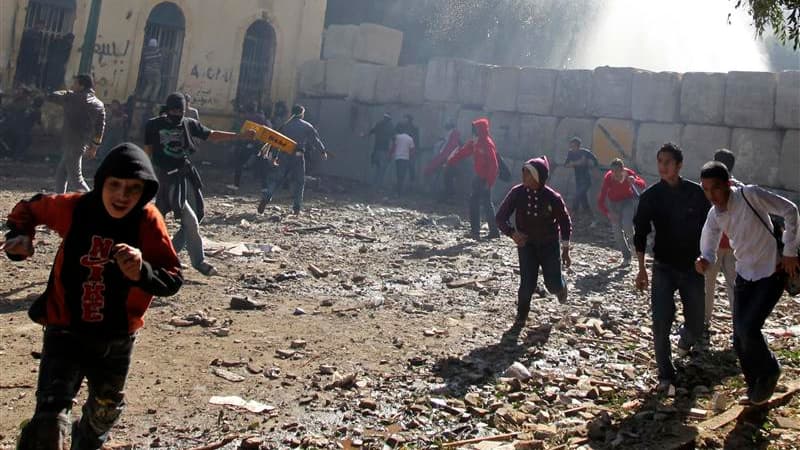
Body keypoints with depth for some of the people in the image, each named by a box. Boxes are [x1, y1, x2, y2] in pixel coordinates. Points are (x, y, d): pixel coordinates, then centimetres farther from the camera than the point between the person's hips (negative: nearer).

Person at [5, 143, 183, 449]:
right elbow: (29, 209, 7)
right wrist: (20, 236, -12)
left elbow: (173, 280, -21)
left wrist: (141, 271, -40)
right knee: (50, 418, -18)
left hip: (117, 339, 2)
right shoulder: (74, 207, -14)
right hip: (66, 331, -1)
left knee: (105, 411, 26)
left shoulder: (147, 222, -18)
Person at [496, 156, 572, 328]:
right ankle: (521, 315, 17)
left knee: (553, 284, -1)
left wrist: (565, 250, -1)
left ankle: (560, 286, 38)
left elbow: (565, 222, -3)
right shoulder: (517, 193, -14)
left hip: (549, 245, -1)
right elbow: (500, 217, -7)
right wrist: (512, 233, -26)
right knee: (527, 283, -8)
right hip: (526, 244, 1)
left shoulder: (552, 197, -17)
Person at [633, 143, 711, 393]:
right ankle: (666, 376, 3)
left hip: (692, 267, 1)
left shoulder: (696, 193, -5)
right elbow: (640, 233, -1)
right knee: (661, 324, -10)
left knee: (696, 326, 9)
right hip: (664, 268, -1)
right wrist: (641, 269, -4)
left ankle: (685, 340, 45)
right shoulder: (650, 196, -5)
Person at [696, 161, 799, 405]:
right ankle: (754, 385, 27)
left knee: (748, 329, -17)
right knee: (739, 338, 4)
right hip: (744, 276, 6)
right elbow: (709, 249, 5)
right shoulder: (714, 215, -3)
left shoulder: (750, 195, -22)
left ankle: (769, 371, 13)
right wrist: (704, 262, -19)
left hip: (772, 273, -6)